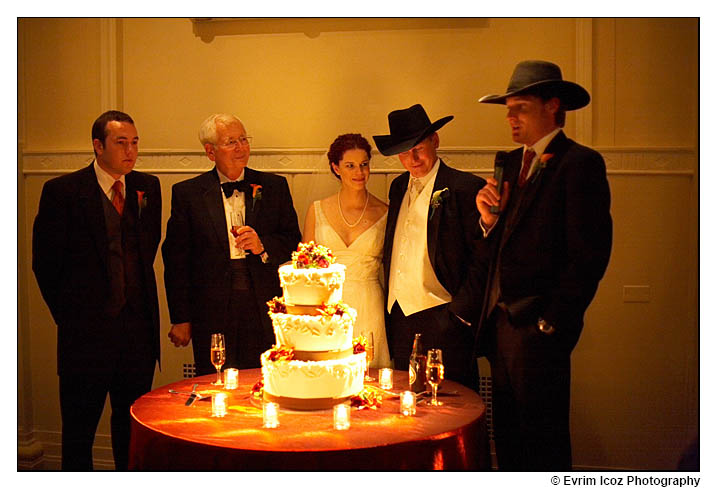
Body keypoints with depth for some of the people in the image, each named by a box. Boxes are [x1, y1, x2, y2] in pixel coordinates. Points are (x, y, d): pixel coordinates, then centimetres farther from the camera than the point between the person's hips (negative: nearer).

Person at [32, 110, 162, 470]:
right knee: (79, 428, 8)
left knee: (133, 424, 14)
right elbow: (45, 262, -2)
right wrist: (68, 314, 2)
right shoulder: (62, 191, -7)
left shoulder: (148, 187, 5)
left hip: (138, 329, 4)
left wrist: (137, 302, 10)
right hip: (86, 331, -3)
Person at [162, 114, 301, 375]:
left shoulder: (274, 186, 8)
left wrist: (263, 246, -12)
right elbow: (176, 258, 2)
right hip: (213, 316, -1)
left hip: (266, 312, 1)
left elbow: (294, 242, 9)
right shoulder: (187, 193, 3)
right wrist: (181, 319, -1)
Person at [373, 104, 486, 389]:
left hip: (442, 319, -6)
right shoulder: (398, 187, 13)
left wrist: (462, 310, -15)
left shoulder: (466, 188, -9)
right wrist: (391, 307, 12)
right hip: (399, 316, 7)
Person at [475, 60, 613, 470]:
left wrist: (551, 322, -16)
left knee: (542, 439, 2)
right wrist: (489, 218, -4)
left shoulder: (580, 163, -9)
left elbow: (589, 255, -15)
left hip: (538, 326, -8)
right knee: (508, 435, 17)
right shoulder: (514, 162, 15)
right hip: (501, 320, 8)